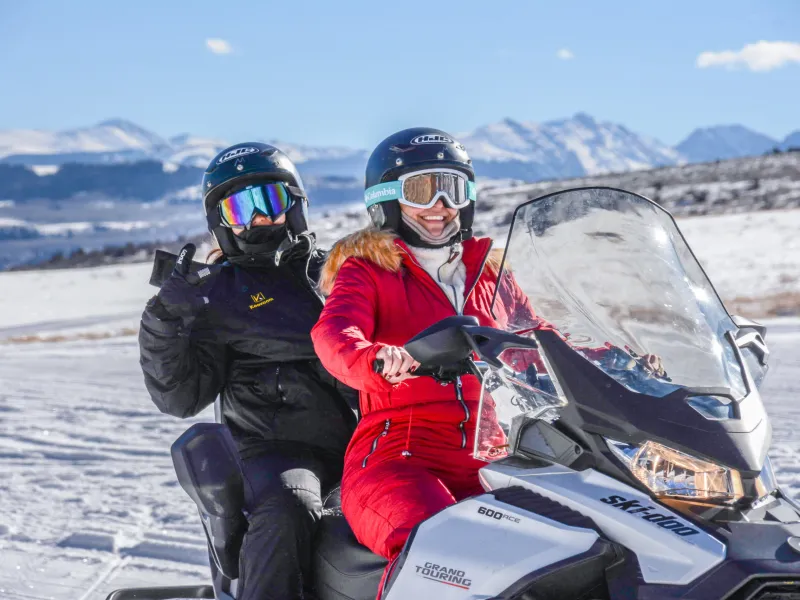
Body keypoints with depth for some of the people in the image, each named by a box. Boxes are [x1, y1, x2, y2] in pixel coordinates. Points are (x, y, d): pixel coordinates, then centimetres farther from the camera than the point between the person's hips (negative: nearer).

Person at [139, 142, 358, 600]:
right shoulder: (217, 295, 10)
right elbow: (181, 397, 1)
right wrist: (164, 321, -12)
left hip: (363, 436, 4)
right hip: (279, 447, -4)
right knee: (288, 512, -35)